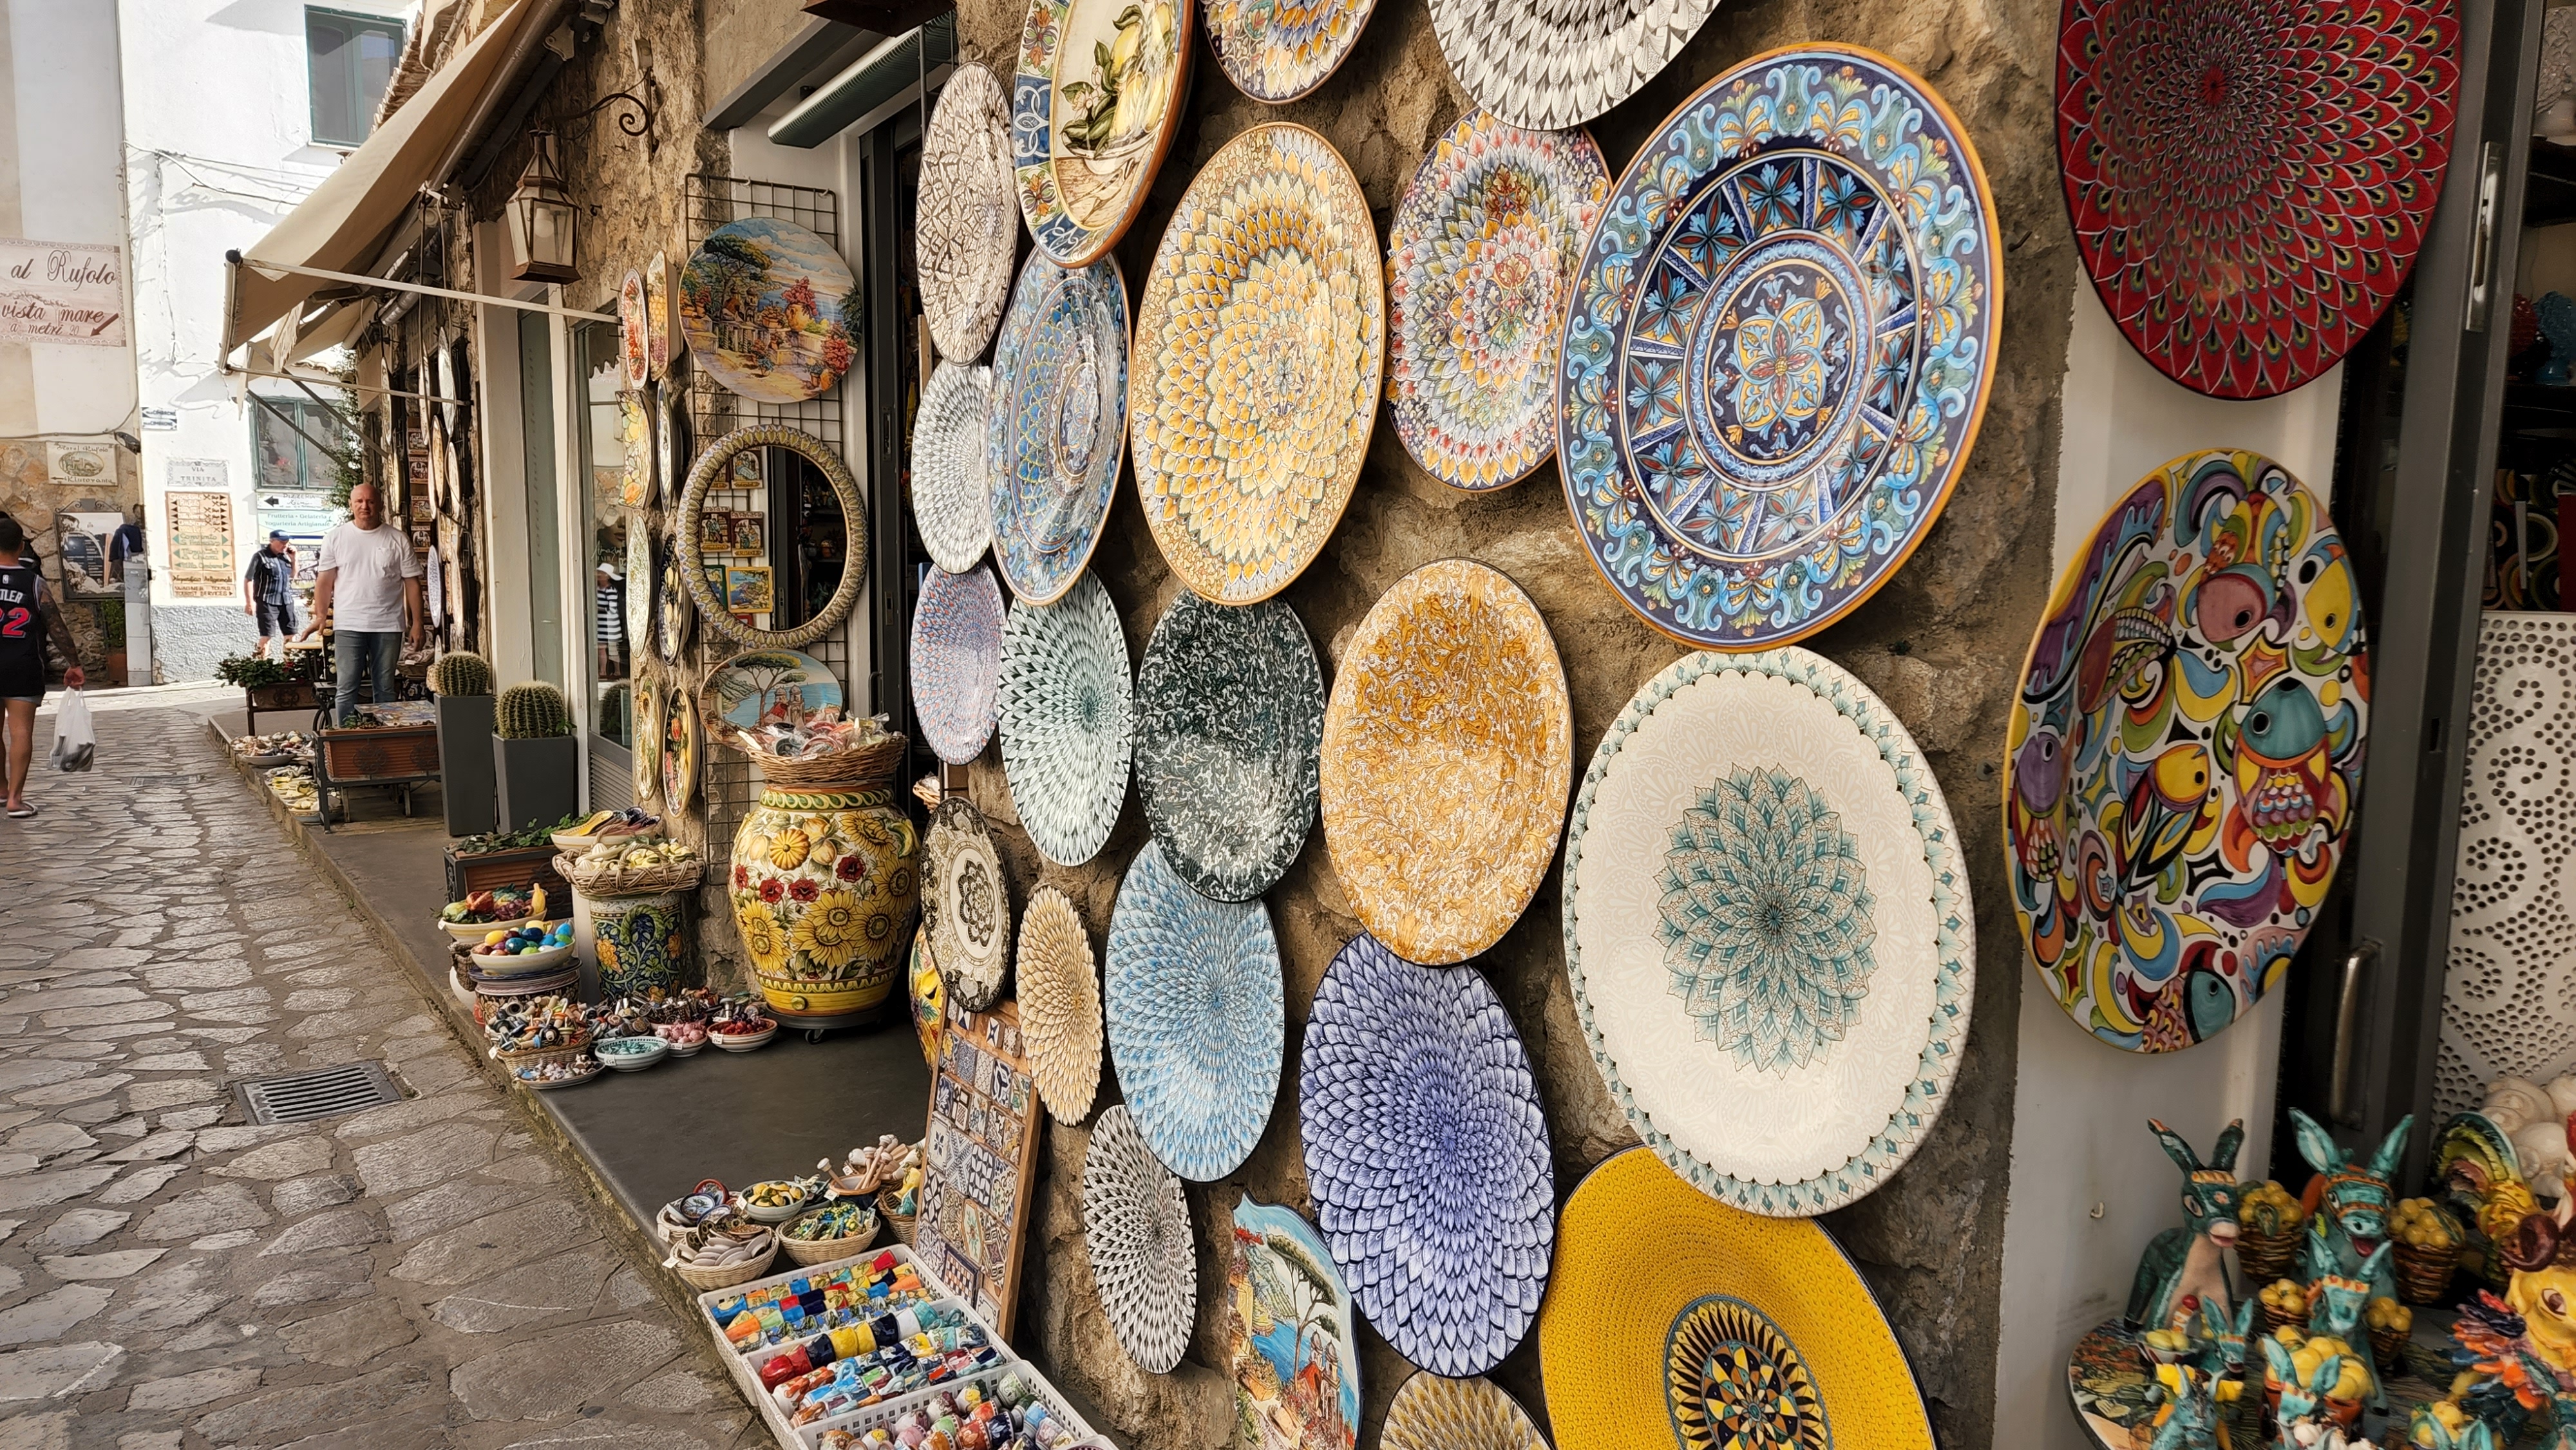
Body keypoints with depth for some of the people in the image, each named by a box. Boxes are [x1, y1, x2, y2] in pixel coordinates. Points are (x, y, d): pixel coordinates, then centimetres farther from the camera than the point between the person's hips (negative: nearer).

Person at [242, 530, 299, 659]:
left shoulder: (285, 556, 11)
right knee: (266, 635, -6)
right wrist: (249, 602, -13)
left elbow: (293, 576, 22)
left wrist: (293, 559, 7)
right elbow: (248, 579, -8)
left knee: (290, 634, 7)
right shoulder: (260, 557, -7)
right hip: (267, 602, -6)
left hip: (287, 601, 6)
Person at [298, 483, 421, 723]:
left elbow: (412, 582, 4)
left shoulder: (397, 540, 4)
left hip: (388, 625, 0)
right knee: (347, 689, -1)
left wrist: (416, 622, -1)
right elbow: (325, 580, 6)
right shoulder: (335, 538, 5)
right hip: (348, 625, 0)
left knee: (385, 689, 8)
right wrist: (320, 617, -1)